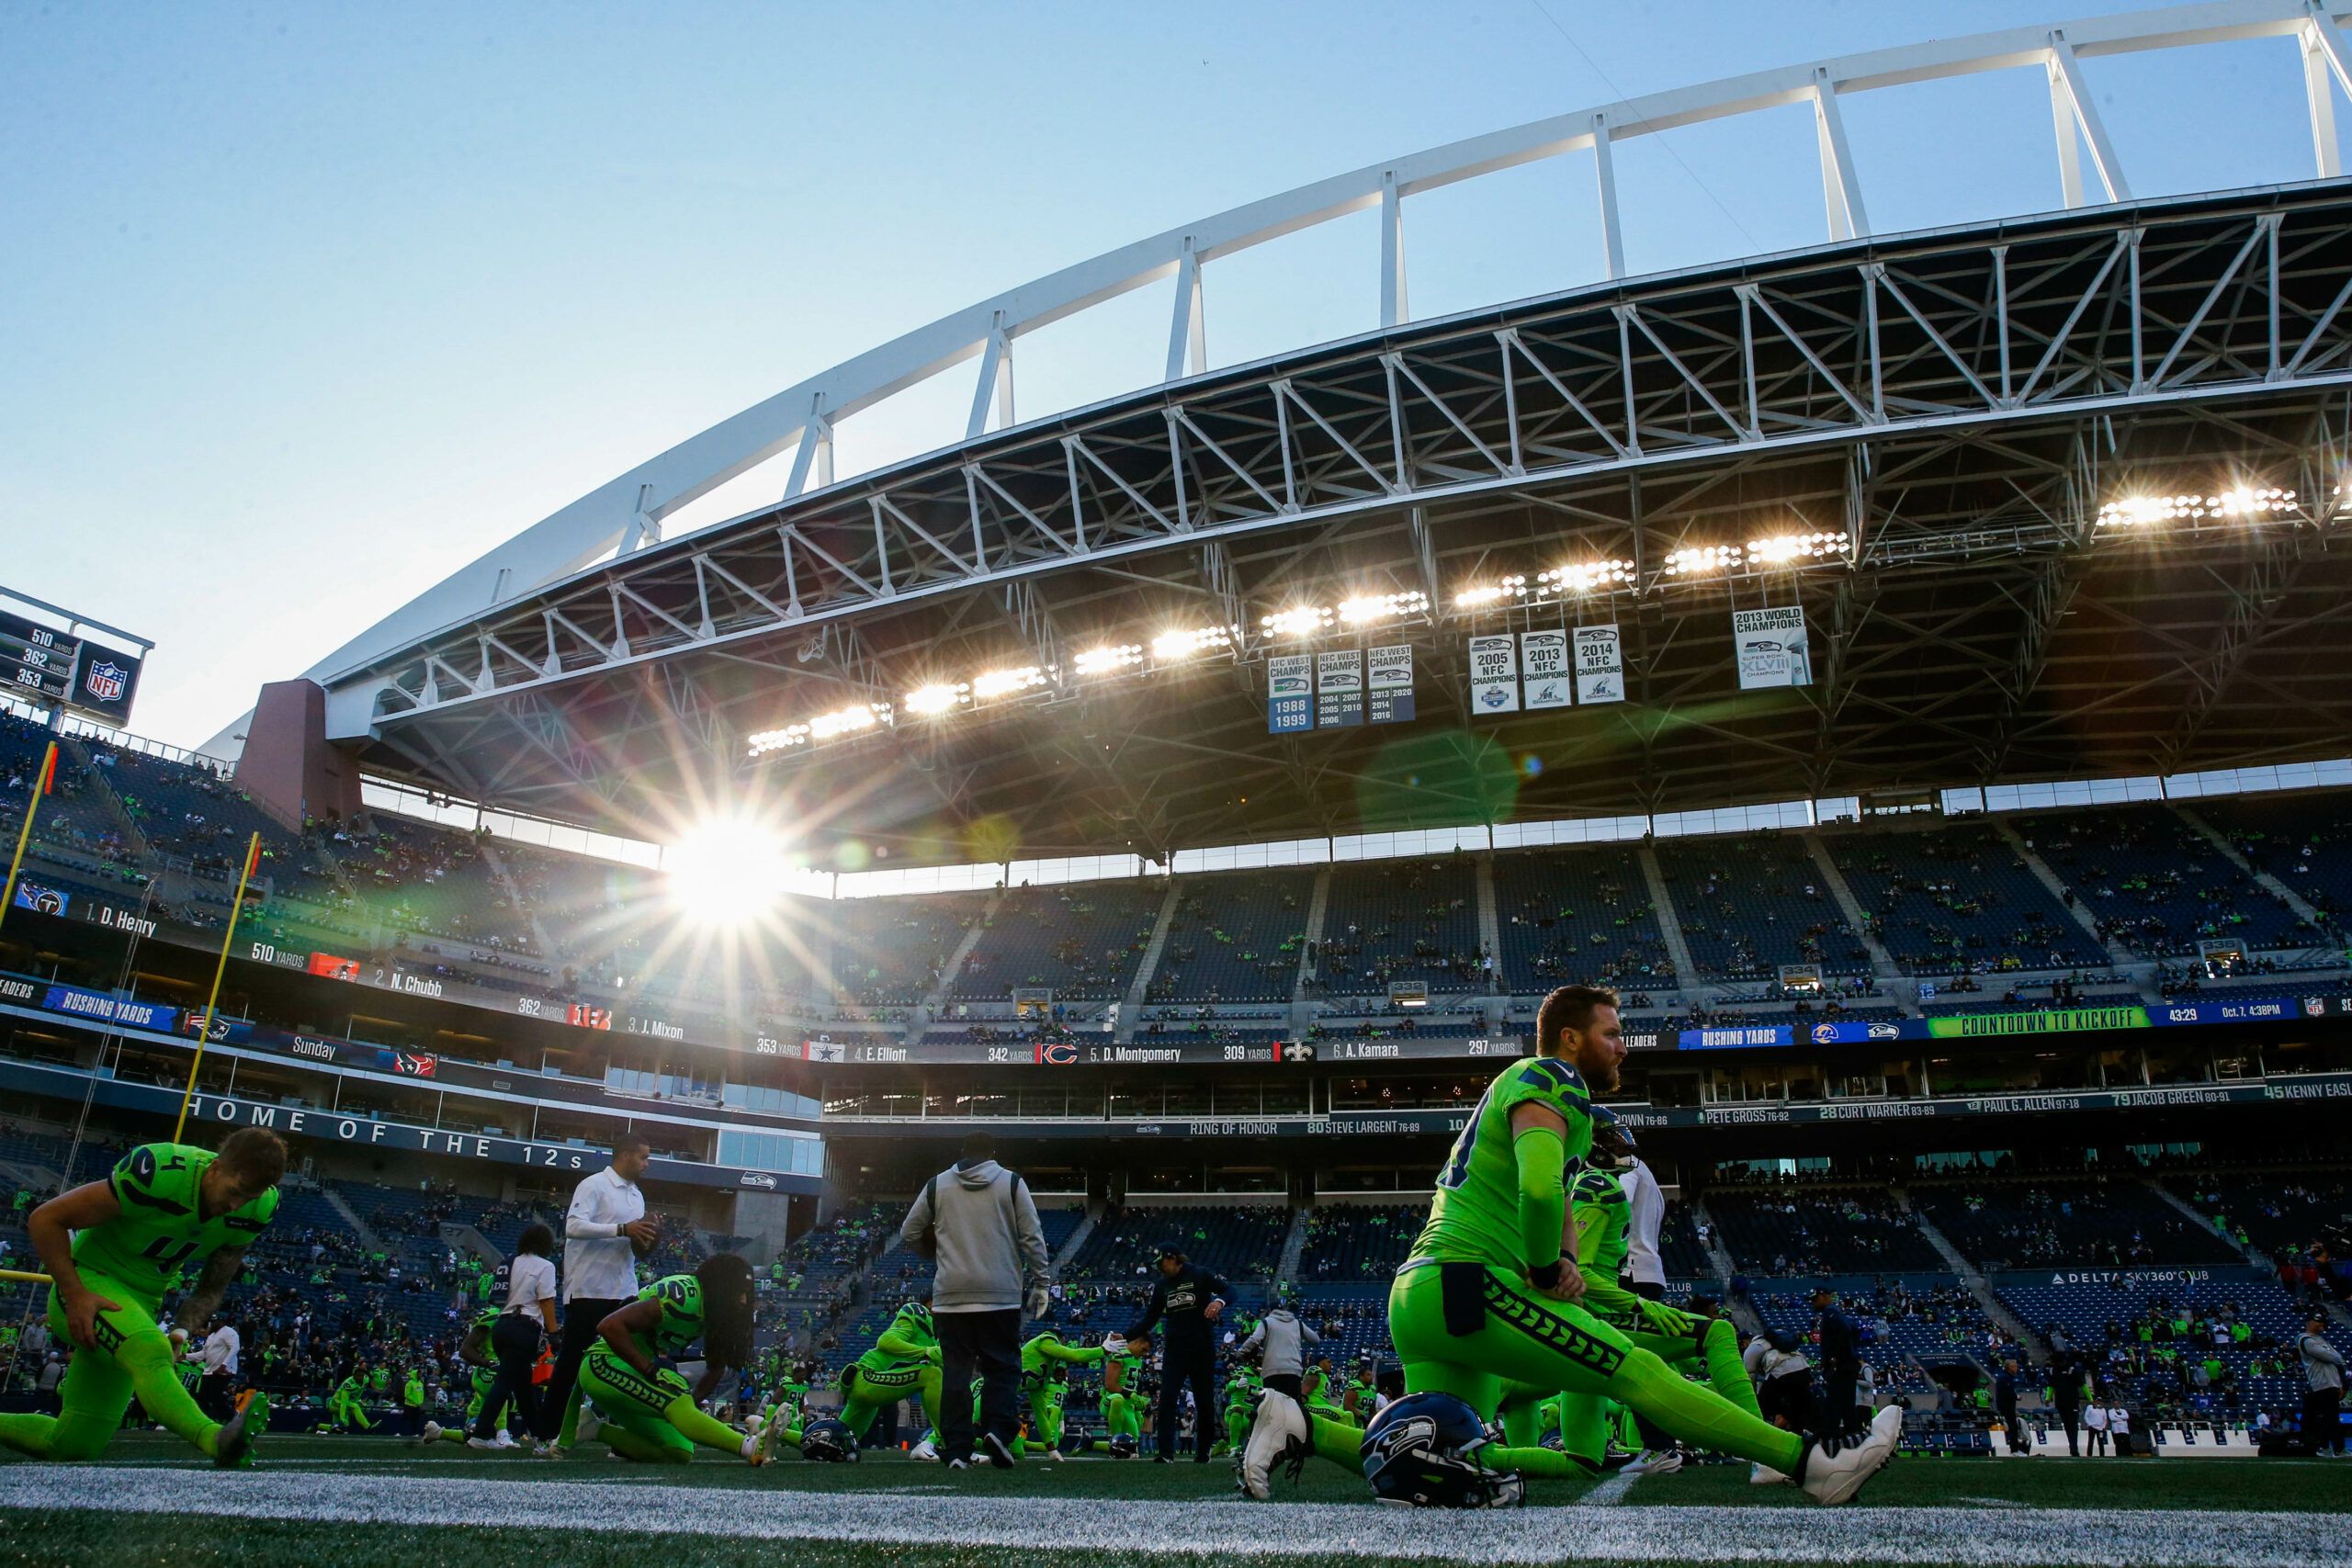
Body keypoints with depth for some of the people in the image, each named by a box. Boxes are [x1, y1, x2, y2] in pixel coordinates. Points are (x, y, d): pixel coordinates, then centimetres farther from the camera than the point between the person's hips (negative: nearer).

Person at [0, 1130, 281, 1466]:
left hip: (142, 1303, 7)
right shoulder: (155, 1174, -27)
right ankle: (216, 1439, -58)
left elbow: (211, 1289, 4)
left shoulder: (255, 1210, -8)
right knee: (149, 1351, -39)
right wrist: (76, 1295, -22)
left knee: (76, 1446, 8)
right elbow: (45, 1219, -18)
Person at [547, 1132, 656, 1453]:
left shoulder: (637, 1195, 18)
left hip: (624, 1292, 7)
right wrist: (623, 1229, -25)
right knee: (571, 1361, 1)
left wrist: (644, 1245, 1)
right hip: (588, 1290, -7)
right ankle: (550, 1430, 12)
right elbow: (574, 1226, -21)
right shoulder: (593, 1185, -7)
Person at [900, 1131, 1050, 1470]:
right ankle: (998, 1430, -13)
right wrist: (1041, 1283, 5)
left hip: (951, 1296, 2)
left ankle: (956, 1449, 4)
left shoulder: (937, 1185, 8)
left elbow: (909, 1234, 13)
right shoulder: (1011, 1183, 3)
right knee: (1002, 1367, 7)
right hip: (1000, 1296, -2)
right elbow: (1032, 1238, -1)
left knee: (955, 1372, 7)